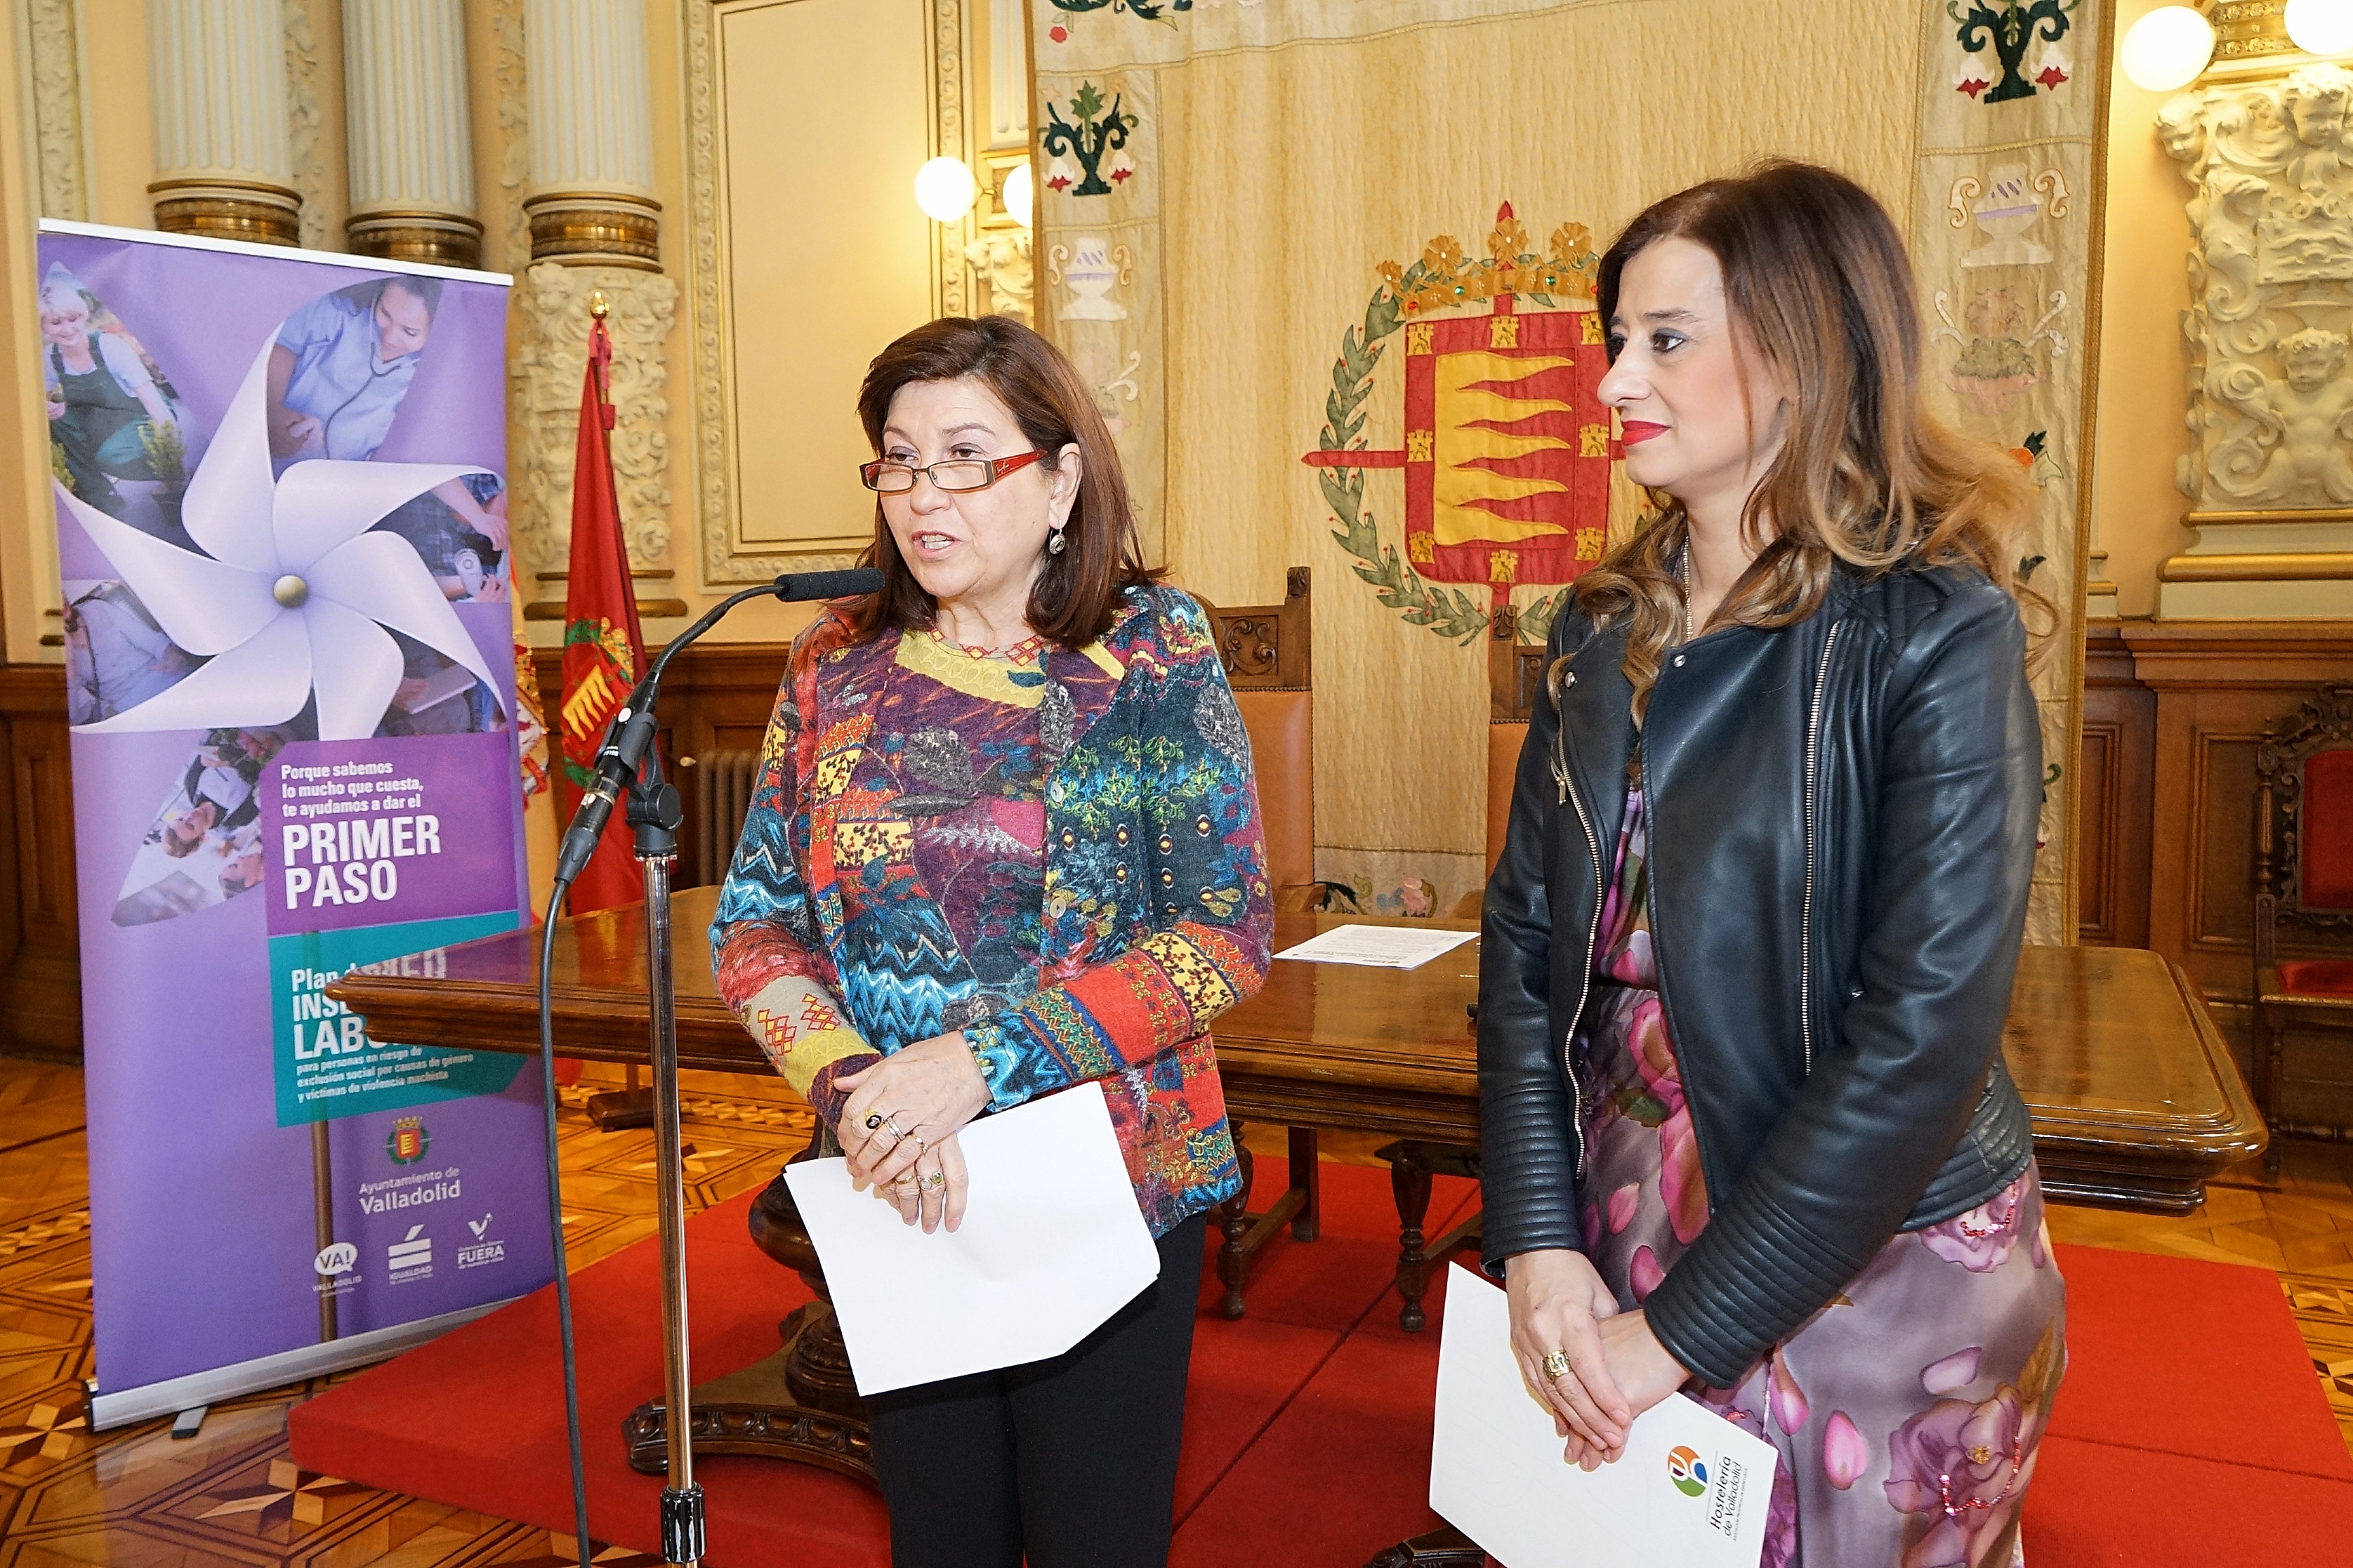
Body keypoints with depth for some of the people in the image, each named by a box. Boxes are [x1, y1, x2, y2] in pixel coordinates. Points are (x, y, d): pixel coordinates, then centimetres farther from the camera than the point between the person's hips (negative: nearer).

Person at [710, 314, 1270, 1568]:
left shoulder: (1153, 651, -7)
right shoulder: (836, 666, 1)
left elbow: (1227, 930, -12)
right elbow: (753, 926, 1)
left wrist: (984, 1056, -21)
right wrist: (856, 1088, -17)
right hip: (898, 1199, 3)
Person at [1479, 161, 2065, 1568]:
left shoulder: (1937, 633, -15)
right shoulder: (1609, 630, 2)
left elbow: (1930, 1030, -21)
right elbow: (1527, 940, 0)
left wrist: (1683, 1328, -19)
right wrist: (1540, 1241, -10)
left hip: (1871, 1277, -5)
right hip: (1621, 1231, 5)